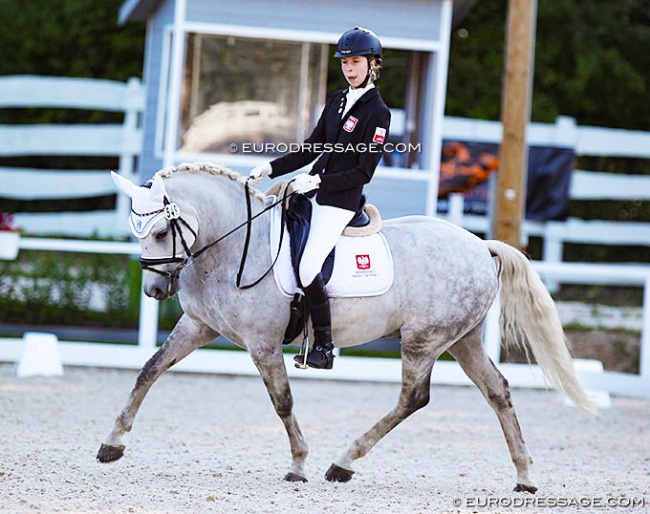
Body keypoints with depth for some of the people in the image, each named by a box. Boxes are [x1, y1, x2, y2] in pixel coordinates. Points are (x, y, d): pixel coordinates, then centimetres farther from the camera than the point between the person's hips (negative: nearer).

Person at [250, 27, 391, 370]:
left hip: (340, 201, -9)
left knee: (308, 270, -20)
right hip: (314, 191, 9)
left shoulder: (377, 113, -10)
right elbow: (311, 149, 16)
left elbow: (363, 172, -14)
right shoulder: (337, 101, 13)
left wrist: (317, 181, -20)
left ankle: (324, 348, -9)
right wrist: (271, 169, 5)